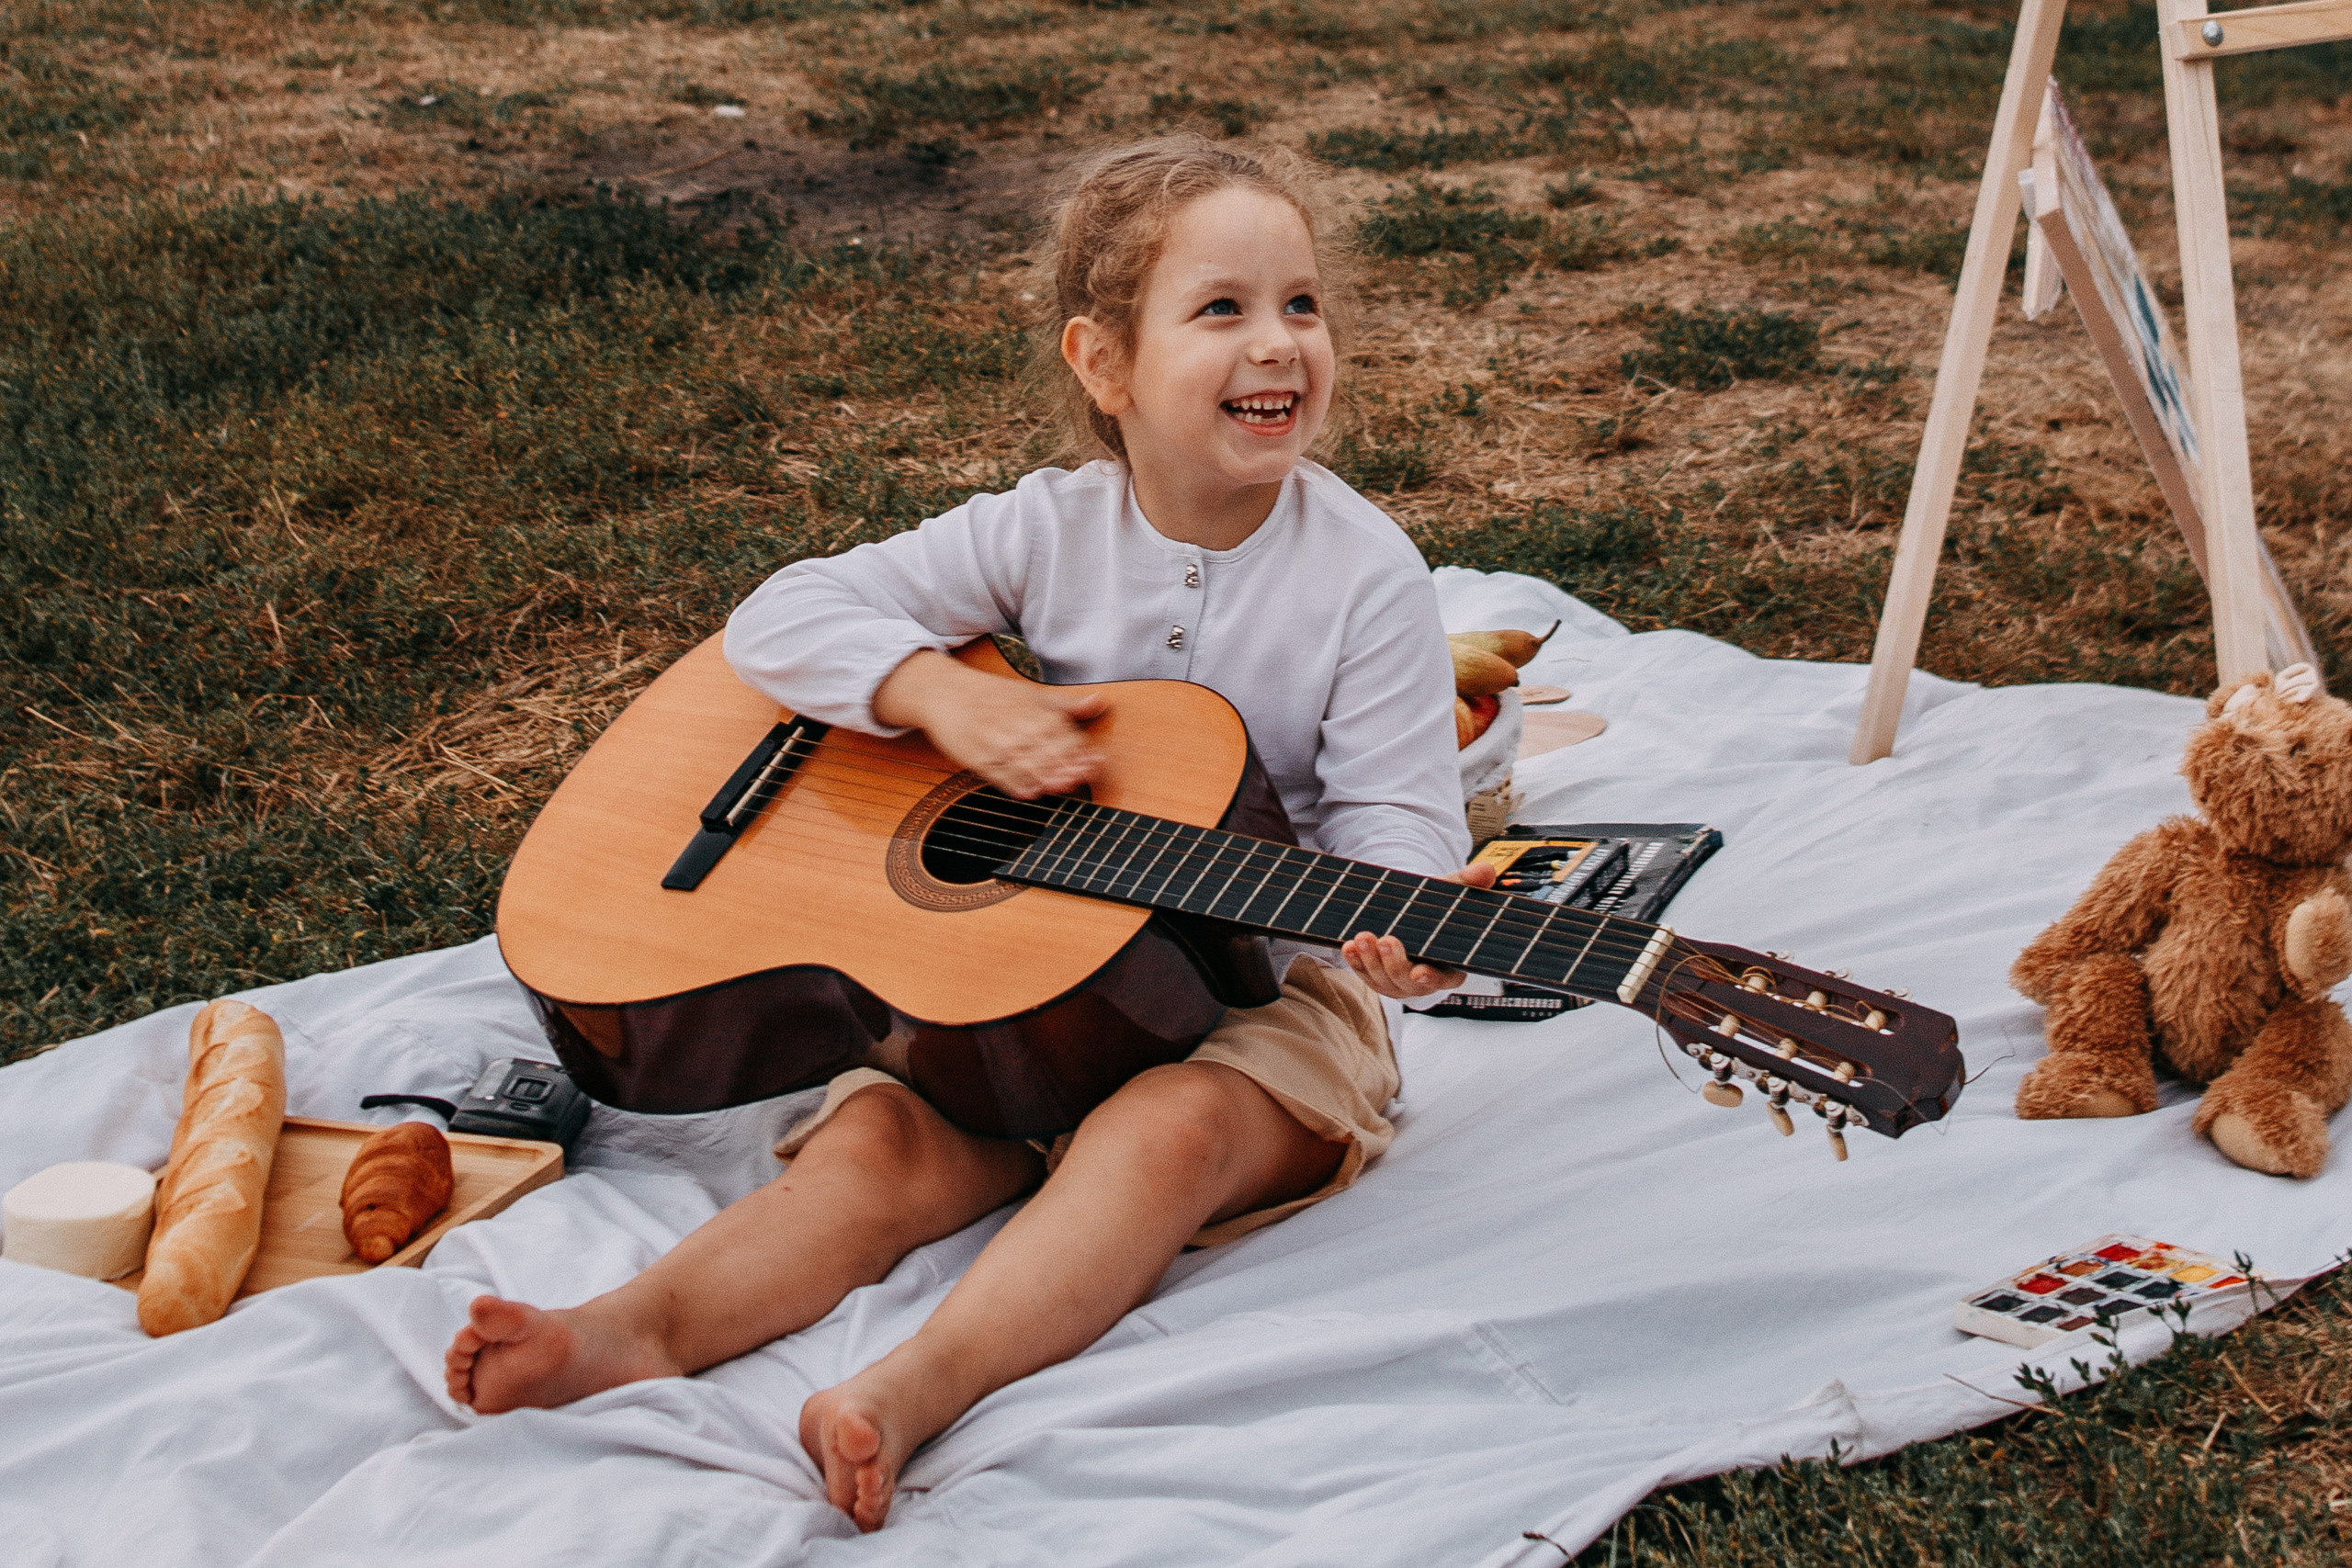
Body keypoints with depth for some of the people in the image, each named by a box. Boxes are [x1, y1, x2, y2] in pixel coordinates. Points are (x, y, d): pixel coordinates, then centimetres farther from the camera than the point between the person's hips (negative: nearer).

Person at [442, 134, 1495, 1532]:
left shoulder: (1367, 578, -9)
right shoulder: (1045, 533, -1)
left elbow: (1392, 824, -13)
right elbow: (782, 618, -2)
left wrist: (1397, 922, -38)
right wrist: (946, 693, -21)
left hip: (1264, 994, -3)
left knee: (1167, 1131, -33)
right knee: (881, 1143, -20)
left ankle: (918, 1390, -47)